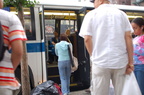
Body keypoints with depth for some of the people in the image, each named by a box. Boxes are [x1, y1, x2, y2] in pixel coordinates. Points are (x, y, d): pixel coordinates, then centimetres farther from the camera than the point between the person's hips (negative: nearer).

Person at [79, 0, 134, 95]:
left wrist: (93, 56, 9)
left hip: (100, 62, -2)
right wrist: (131, 62, 2)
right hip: (121, 61, 3)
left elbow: (87, 39, -5)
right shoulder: (121, 14, 9)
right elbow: (128, 37, 2)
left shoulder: (91, 14, 2)